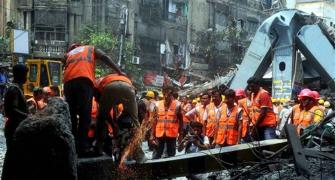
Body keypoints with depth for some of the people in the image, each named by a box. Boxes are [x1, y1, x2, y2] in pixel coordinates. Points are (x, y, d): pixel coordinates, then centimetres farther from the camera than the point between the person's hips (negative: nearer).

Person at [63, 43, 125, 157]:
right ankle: (83, 148, -13)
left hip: (68, 82, 4)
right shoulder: (91, 49, 30)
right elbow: (105, 58, 14)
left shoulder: (68, 54, 38)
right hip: (84, 80, -3)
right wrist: (119, 72, 11)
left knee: (71, 116, 8)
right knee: (85, 116, -6)